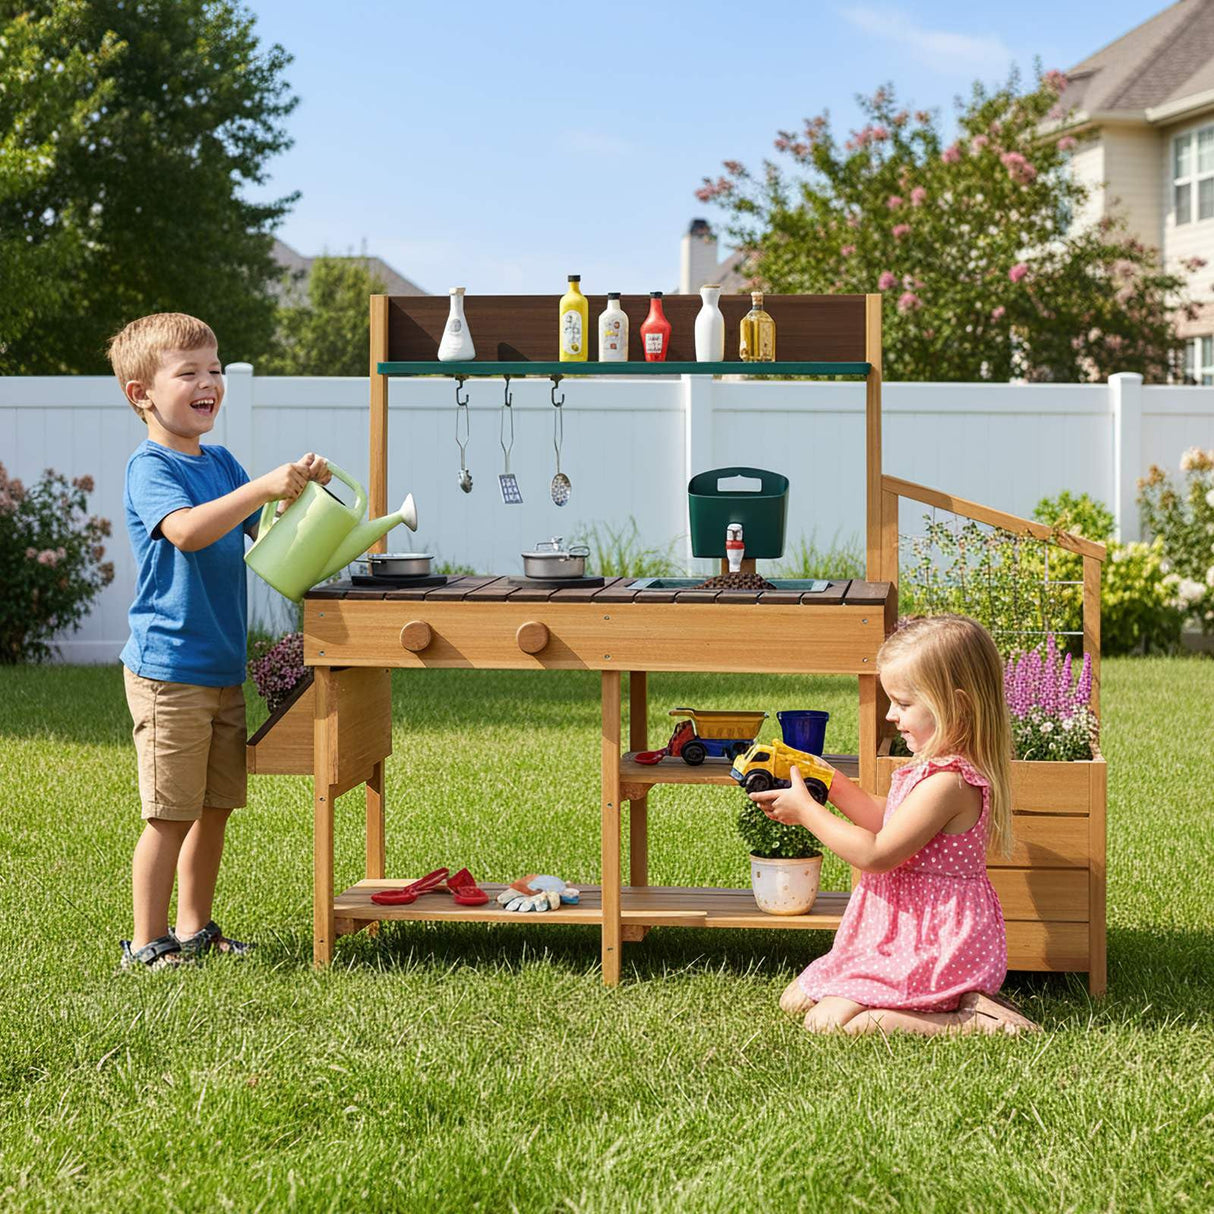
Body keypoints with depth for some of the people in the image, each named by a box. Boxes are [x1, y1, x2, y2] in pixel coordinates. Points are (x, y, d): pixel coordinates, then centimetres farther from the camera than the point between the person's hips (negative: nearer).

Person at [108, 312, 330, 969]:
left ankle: (194, 928, 26)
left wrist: (298, 488, 0)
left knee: (215, 808, 14)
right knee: (171, 814, -3)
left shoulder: (220, 463, 13)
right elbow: (186, 529, -30)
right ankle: (147, 942, 7)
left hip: (224, 667, 8)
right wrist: (262, 487, -35)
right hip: (169, 671, -8)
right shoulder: (149, 466, -12)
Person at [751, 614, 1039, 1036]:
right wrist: (832, 785, 13)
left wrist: (806, 811, -14)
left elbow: (875, 854, -23)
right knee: (795, 999, 13)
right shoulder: (938, 767, 9)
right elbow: (886, 821, 24)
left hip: (936, 949, -11)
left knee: (827, 1021, -19)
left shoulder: (946, 781, -24)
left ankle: (972, 1022, -14)